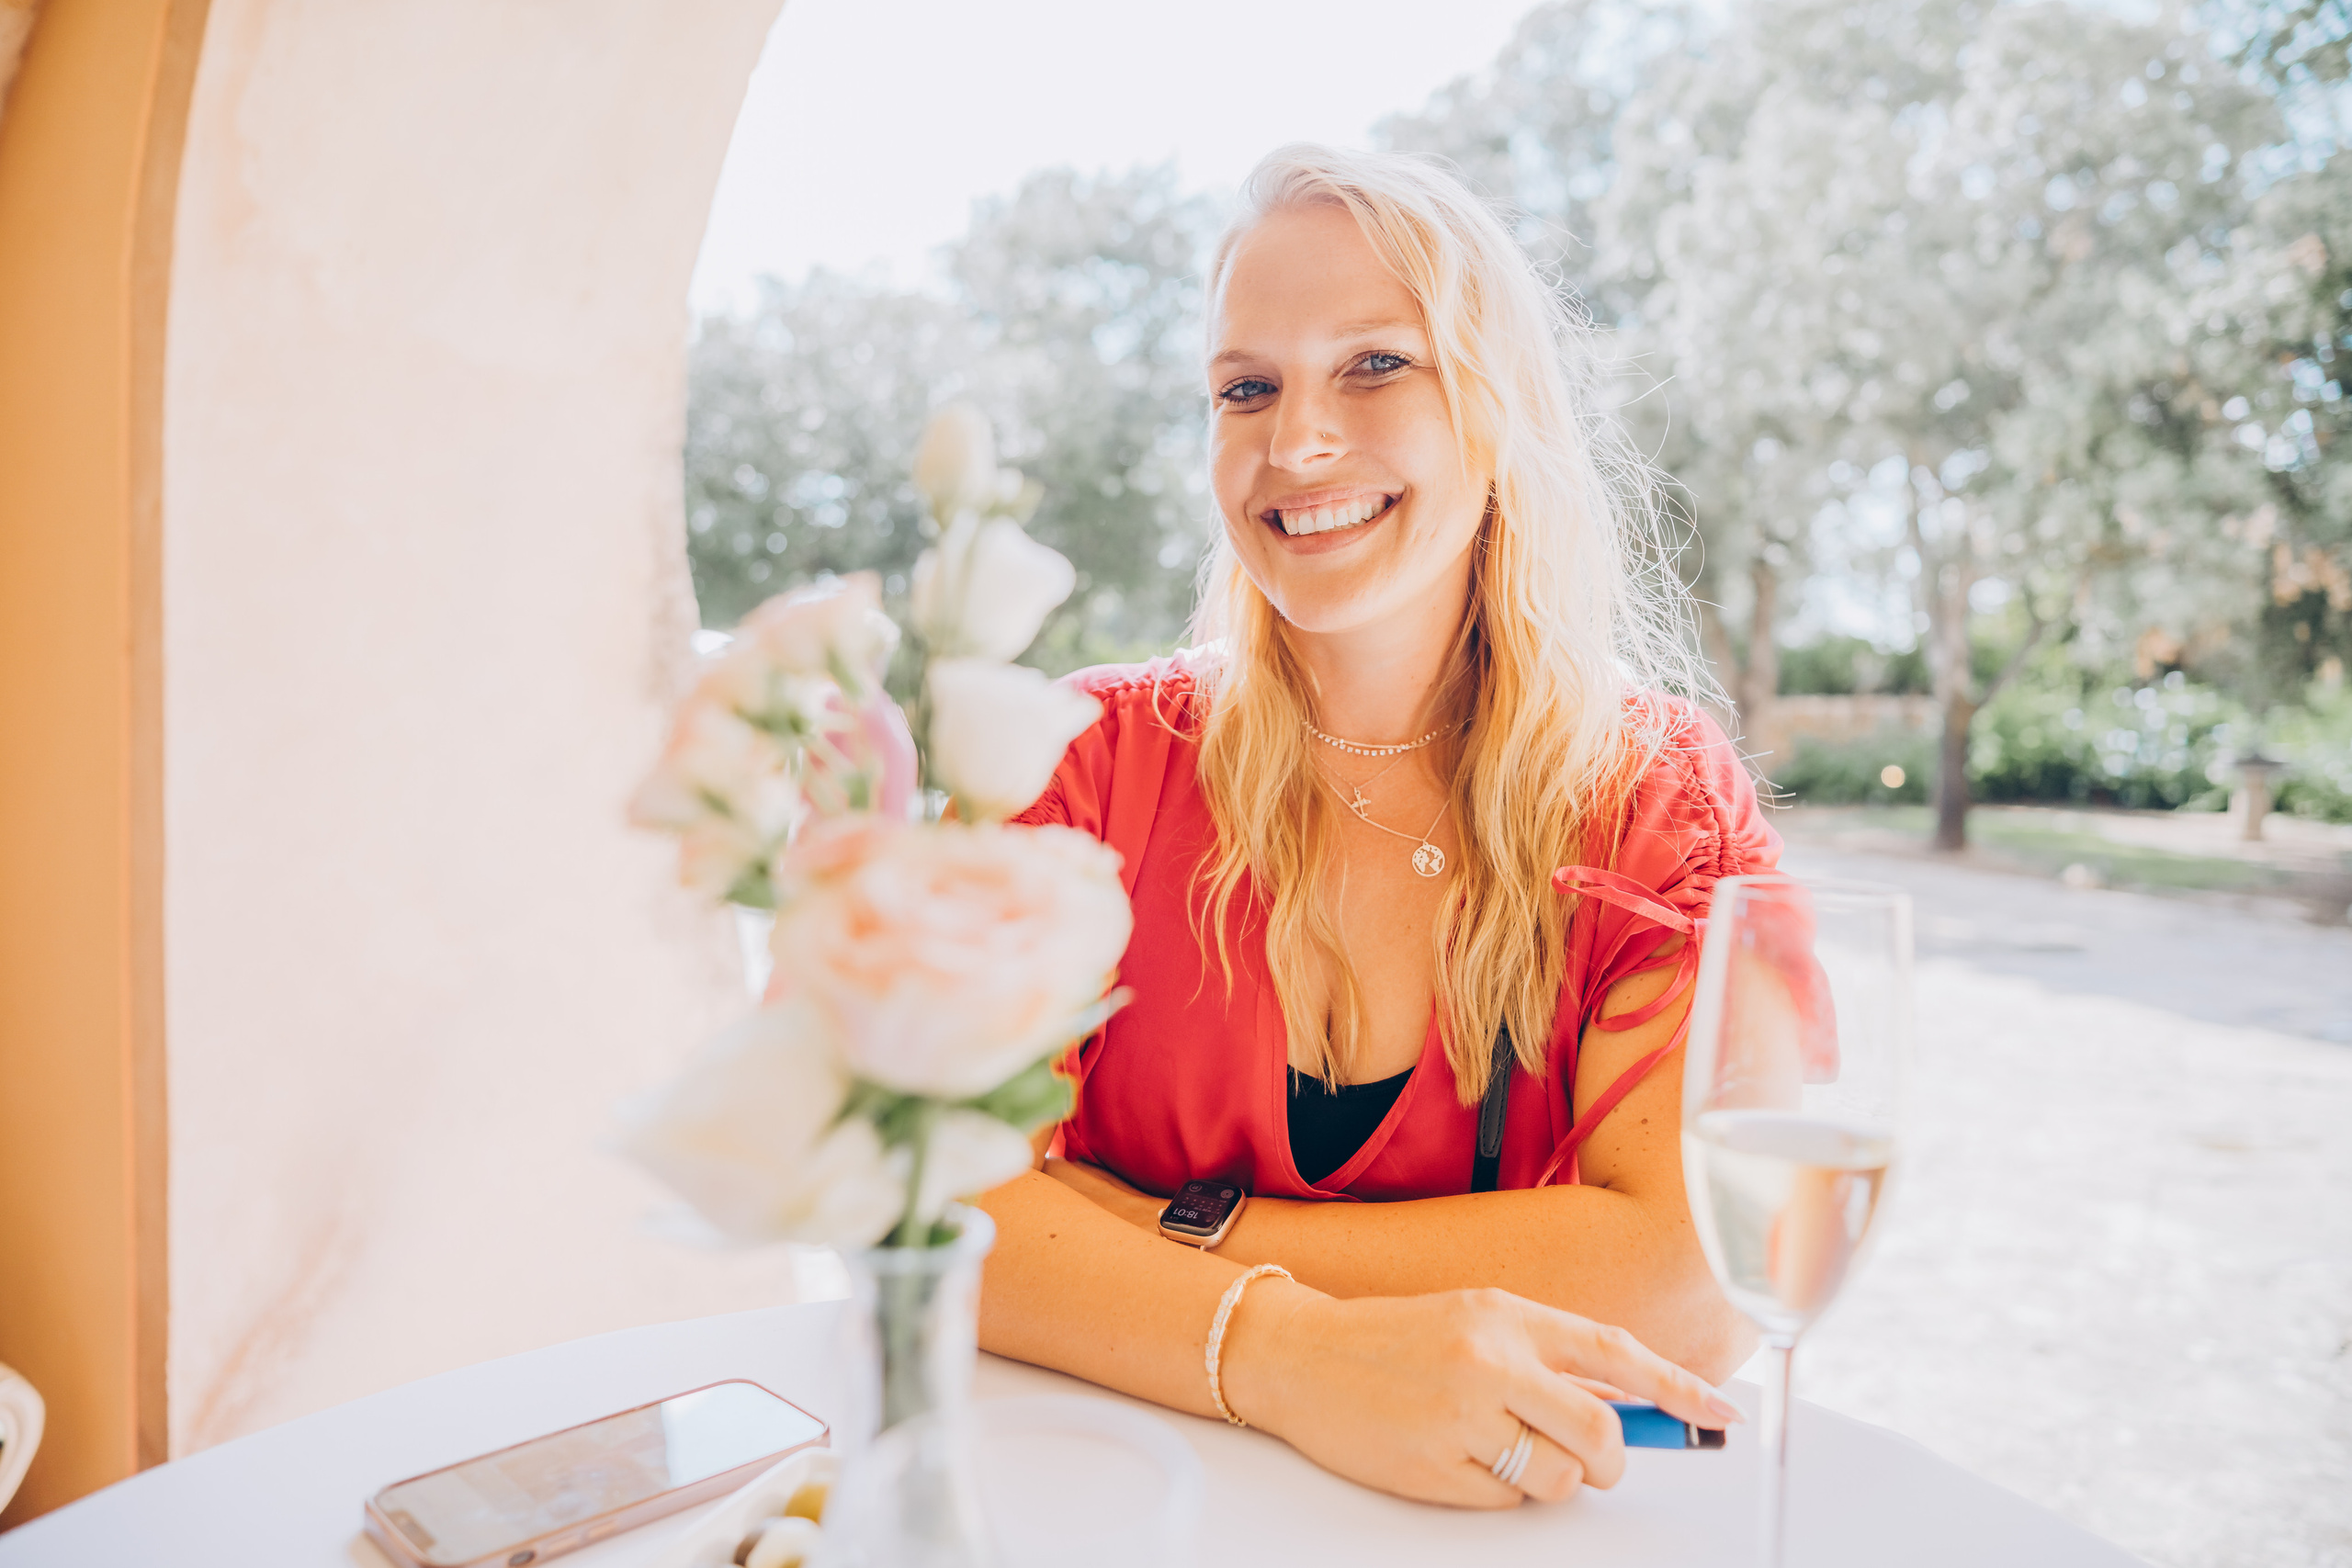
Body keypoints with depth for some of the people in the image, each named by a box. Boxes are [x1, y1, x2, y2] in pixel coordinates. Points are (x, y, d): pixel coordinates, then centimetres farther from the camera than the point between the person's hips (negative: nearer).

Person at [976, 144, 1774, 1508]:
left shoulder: (1661, 795, -4)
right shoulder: (1098, 757, -3)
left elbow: (1700, 1280, -16)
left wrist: (1173, 1238, -16)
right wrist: (1286, 1354, -29)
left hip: (1536, 1505, -2)